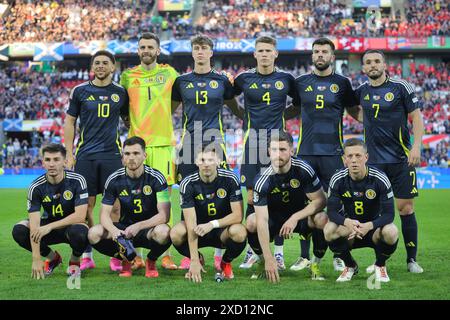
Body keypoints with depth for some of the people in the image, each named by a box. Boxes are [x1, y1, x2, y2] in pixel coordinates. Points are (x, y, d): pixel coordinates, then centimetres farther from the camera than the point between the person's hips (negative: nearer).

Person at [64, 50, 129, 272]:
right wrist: (69, 154, 2)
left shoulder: (121, 93, 8)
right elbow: (69, 122, 9)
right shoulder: (80, 91, 7)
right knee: (86, 204, 1)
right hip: (85, 155, 0)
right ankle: (86, 255, 8)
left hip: (112, 154, 0)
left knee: (115, 205, -3)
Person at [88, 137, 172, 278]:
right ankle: (125, 260, 4)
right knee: (94, 233, -24)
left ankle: (151, 261, -2)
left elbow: (164, 215, -17)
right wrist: (114, 230, -27)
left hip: (149, 228, -2)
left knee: (163, 231, -38)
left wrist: (138, 226, -31)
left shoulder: (156, 178, -12)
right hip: (124, 229, 3)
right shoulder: (114, 179, -5)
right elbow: (104, 214, -4)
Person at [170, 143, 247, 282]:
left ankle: (226, 263, 2)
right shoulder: (188, 184, -16)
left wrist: (212, 224, -32)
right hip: (198, 231, 0)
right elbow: (191, 224, -23)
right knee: (176, 233, -31)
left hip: (223, 230, 0)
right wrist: (194, 261, -30)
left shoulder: (229, 179, -15)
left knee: (239, 232, -34)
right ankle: (198, 259, 4)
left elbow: (238, 215, -15)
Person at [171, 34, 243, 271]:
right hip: (189, 144, 1)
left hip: (215, 143, -1)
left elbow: (235, 109, 20)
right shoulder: (182, 81, 11)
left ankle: (219, 254, 2)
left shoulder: (221, 81, 8)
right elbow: (169, 110, 20)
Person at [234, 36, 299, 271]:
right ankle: (252, 251, 9)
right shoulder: (244, 79, 6)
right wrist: (246, 120, 9)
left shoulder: (286, 79, 6)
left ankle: (278, 253, 6)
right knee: (252, 198, 0)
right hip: (252, 143, 0)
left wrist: (280, 117, 8)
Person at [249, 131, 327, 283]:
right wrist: (269, 258, -38)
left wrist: (295, 218, -29)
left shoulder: (304, 170, -19)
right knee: (251, 222, -31)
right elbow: (262, 220, -29)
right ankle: (263, 262, -2)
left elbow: (321, 200, -14)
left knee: (323, 219, -31)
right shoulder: (262, 180, -23)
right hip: (274, 219, 0)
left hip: (301, 215, 0)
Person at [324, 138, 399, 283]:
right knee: (329, 230, -30)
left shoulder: (380, 179, -19)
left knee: (391, 233, -35)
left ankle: (380, 265, 1)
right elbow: (332, 211, -17)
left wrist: (368, 226, -41)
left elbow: (389, 214, -21)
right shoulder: (338, 180, -14)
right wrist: (347, 222, -40)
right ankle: (350, 266, 0)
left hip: (374, 227, -1)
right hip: (349, 228, 1)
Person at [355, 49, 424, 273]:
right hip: (374, 161, 3)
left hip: (401, 159, -3)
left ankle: (412, 259, 7)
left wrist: (416, 146, -11)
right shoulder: (362, 91, 8)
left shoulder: (401, 87, -3)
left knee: (405, 208, -2)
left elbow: (416, 116, -2)